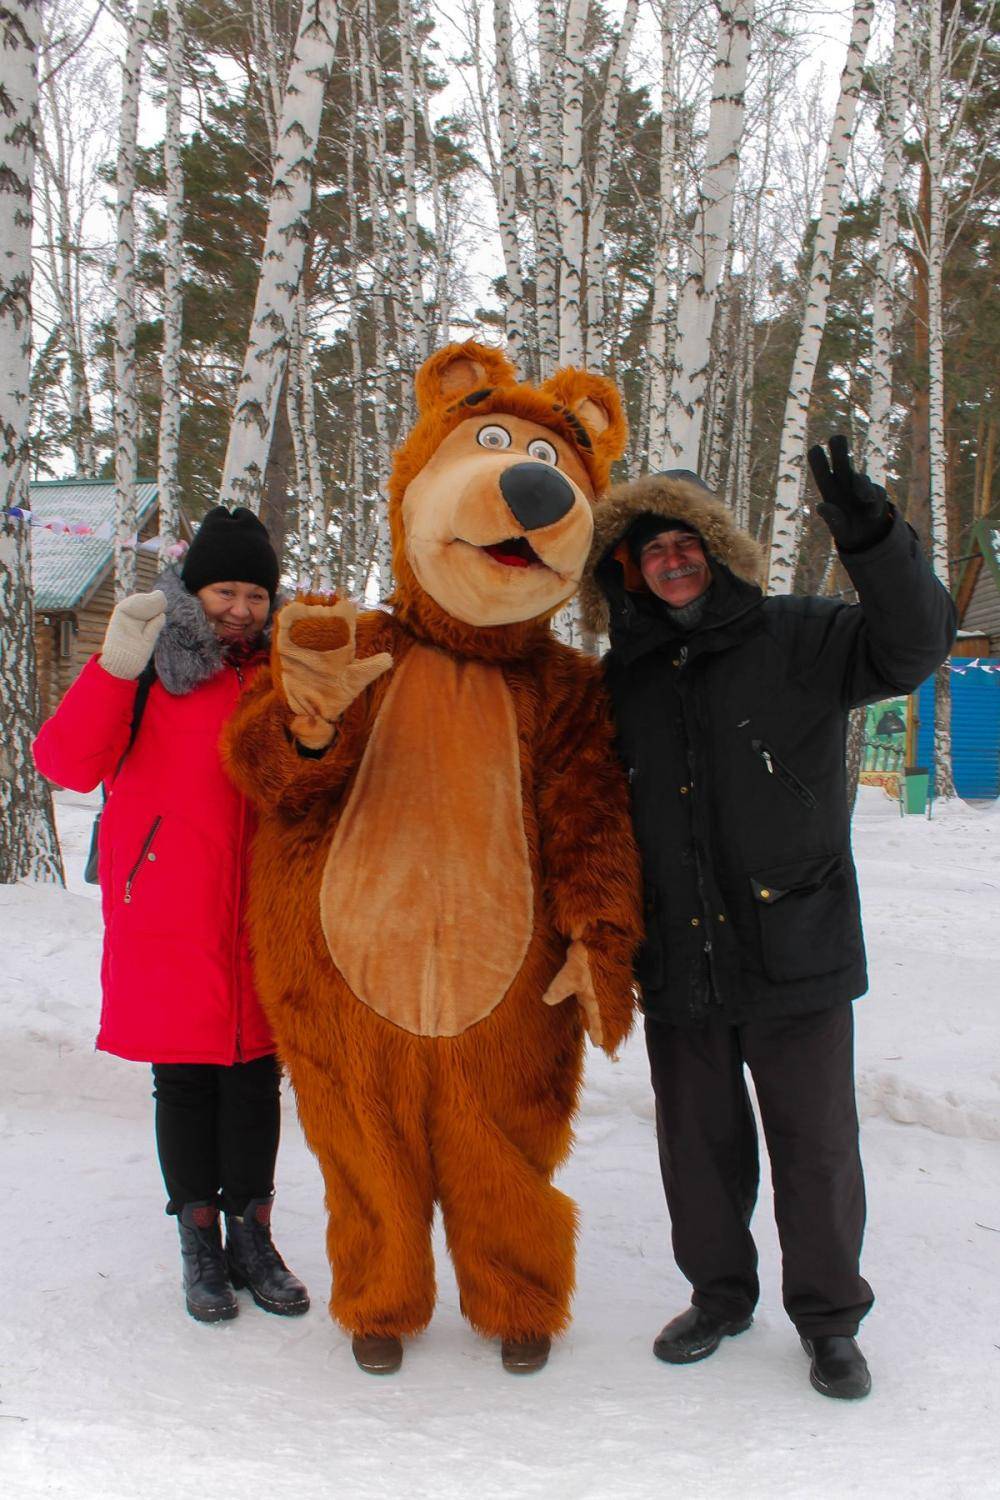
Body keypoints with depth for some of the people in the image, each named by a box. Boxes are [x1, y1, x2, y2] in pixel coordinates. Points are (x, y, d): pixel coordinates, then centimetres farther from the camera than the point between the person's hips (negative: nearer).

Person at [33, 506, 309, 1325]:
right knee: (184, 1081, 9)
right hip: (168, 918, -2)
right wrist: (116, 663, -23)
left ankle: (252, 1234, 27)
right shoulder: (152, 668, -2)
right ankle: (200, 1243, 25)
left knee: (255, 1077, 11)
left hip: (260, 914, 3)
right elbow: (67, 763, -13)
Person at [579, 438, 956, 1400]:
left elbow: (913, 644, -17)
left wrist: (871, 543, -32)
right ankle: (718, 1294, 36)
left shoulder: (799, 641, -2)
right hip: (676, 961, 3)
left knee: (816, 1141, 7)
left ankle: (828, 1318, 28)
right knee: (697, 1140, 15)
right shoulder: (623, 681, 7)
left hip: (797, 953, -3)